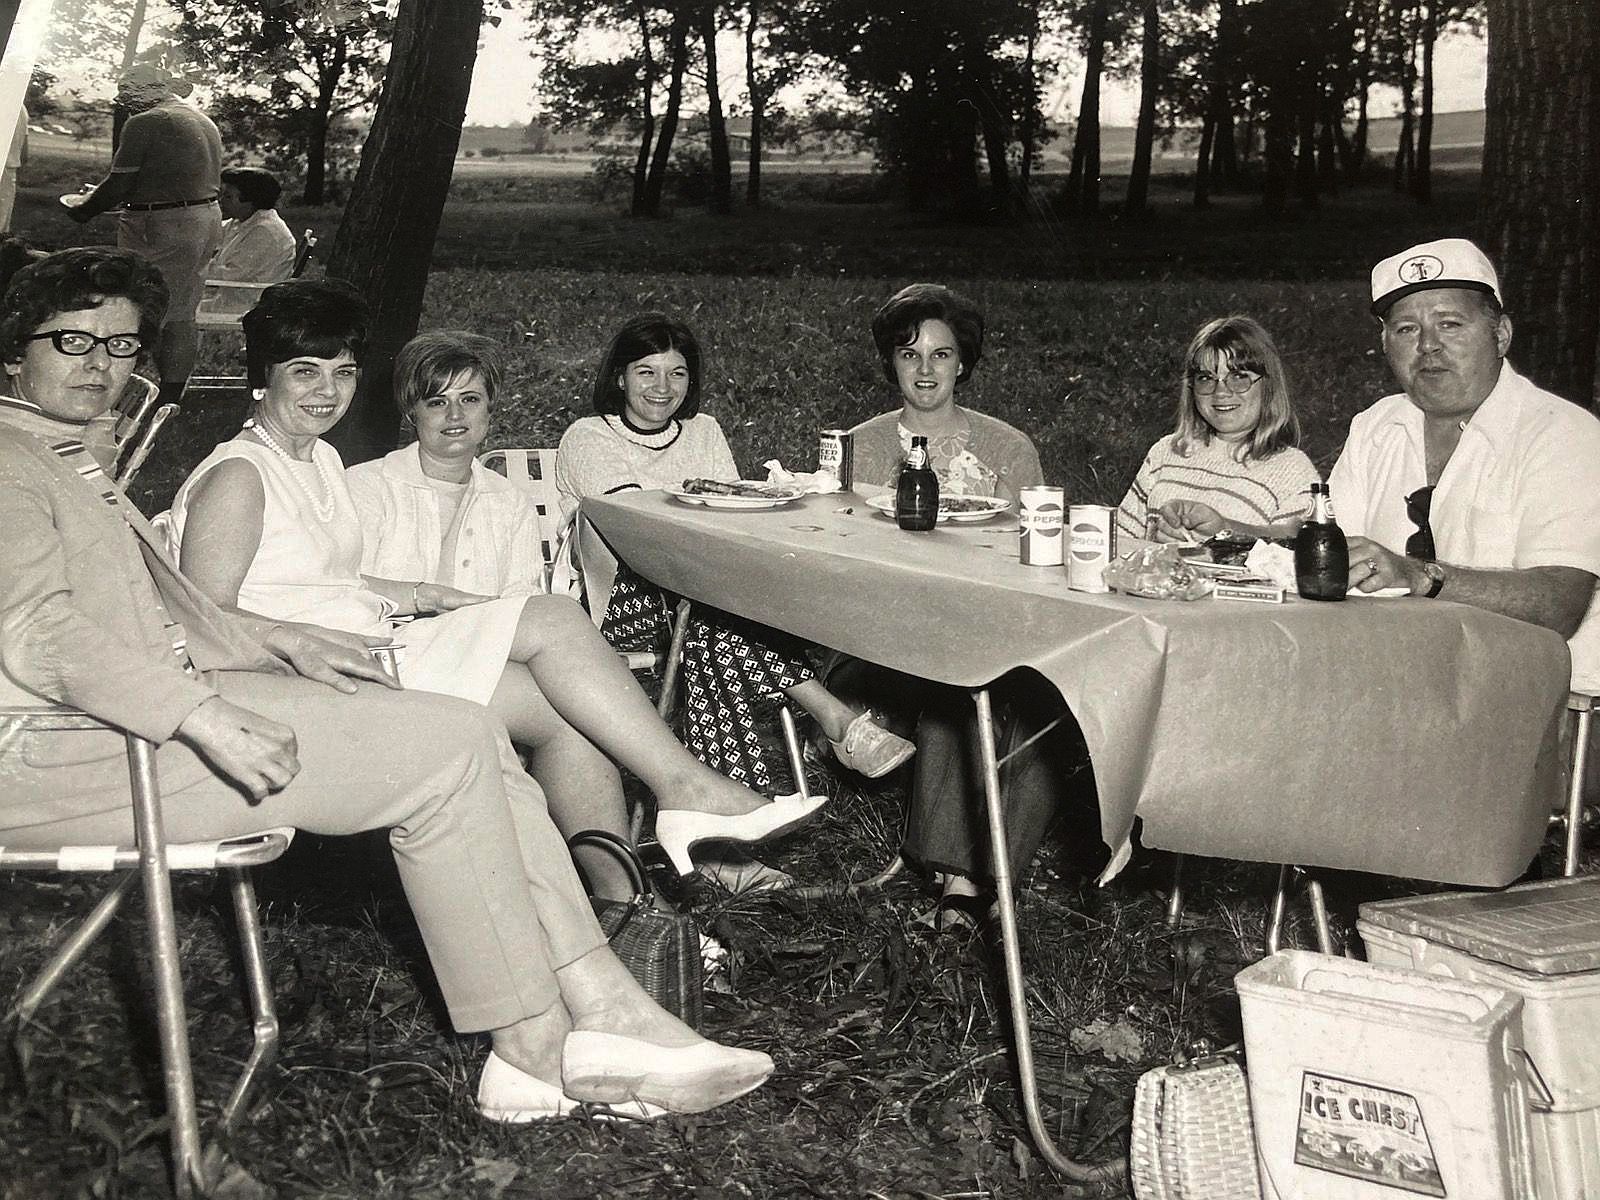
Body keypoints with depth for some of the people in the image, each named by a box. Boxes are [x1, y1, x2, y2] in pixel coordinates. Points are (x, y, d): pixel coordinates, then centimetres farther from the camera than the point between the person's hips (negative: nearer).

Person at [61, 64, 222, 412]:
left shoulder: (145, 123, -12)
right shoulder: (205, 121, 14)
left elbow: (119, 185, -13)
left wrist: (81, 210, 3)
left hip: (160, 227, -8)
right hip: (208, 218, 9)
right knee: (182, 314, 12)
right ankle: (172, 395, 18)